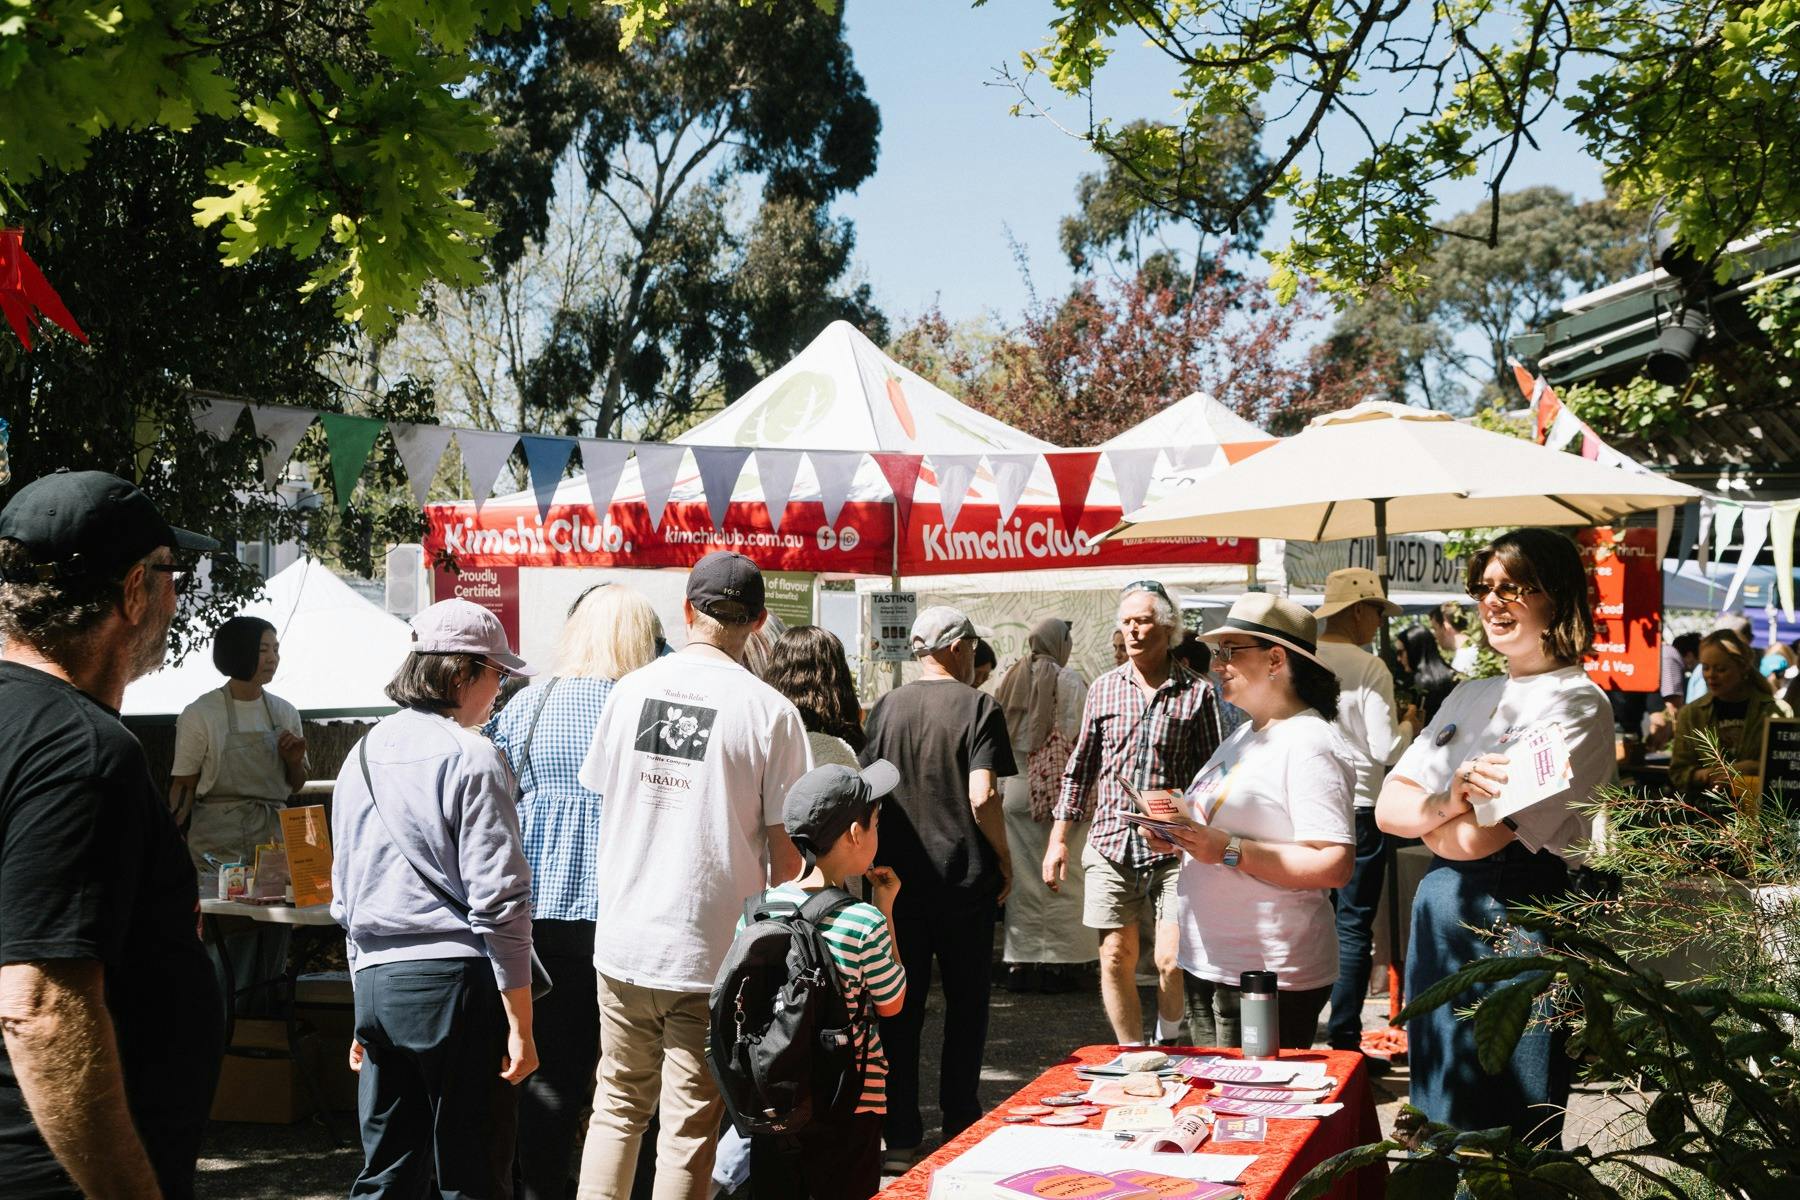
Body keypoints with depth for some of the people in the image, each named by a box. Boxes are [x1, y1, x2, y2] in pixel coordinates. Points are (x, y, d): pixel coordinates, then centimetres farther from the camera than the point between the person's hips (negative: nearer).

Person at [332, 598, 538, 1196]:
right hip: (454, 975, -7)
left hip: (376, 983, 7)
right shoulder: (471, 757, -9)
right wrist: (520, 1024, -11)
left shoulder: (362, 756, 14)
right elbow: (498, 902, -14)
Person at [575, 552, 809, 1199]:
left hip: (624, 938, 4)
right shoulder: (769, 710, -10)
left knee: (618, 1104, 18)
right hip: (714, 948, -3)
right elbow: (785, 846, -7)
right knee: (690, 1123, 6)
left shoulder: (631, 689, 2)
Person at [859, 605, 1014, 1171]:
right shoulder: (977, 706, -8)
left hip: (898, 875, 3)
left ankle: (900, 1135, 11)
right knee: (965, 1004, 12)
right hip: (965, 876, -2)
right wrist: (1004, 859, -3)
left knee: (900, 1007, 9)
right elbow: (982, 797, -17)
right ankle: (960, 1125, 19)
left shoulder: (887, 707, 2)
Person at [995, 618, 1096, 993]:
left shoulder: (1010, 680, 7)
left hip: (1016, 790, 4)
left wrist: (999, 789, 13)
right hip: (1059, 789, -4)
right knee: (1060, 877, 2)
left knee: (1023, 878, 8)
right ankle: (1057, 963, 3)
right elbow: (1078, 739, -11)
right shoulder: (1068, 682, -7)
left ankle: (1021, 963, 10)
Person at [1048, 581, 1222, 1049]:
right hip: (1110, 842, 3)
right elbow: (1081, 767, 14)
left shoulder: (1197, 692, 2)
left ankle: (1169, 1042, 21)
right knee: (1116, 957, 4)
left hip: (1173, 847, -3)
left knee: (1171, 961, -7)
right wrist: (1059, 838, 11)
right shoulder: (1104, 688, 10)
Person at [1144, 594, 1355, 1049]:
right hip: (1208, 963, 9)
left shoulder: (1309, 746, -14)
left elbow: (1334, 866, -23)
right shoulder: (1244, 735, 17)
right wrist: (1180, 835, 6)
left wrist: (1230, 851, -25)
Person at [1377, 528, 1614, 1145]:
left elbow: (1480, 838, -19)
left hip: (1517, 919, -7)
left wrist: (1421, 818, 1)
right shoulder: (1469, 695, 13)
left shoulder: (1577, 704, -11)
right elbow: (1387, 807, 6)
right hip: (1440, 913, 8)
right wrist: (1447, 802, -15)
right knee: (1439, 1122, 17)